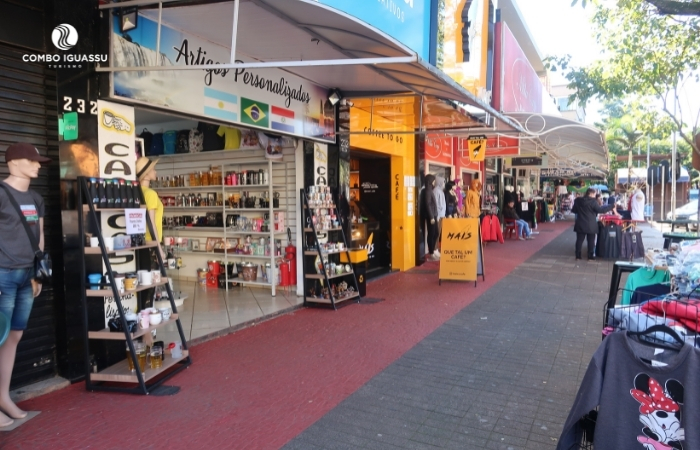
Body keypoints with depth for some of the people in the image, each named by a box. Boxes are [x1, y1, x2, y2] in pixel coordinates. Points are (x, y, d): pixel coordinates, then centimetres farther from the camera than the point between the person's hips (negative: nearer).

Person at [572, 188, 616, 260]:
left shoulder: (578, 200, 3)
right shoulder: (593, 201, -12)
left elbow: (574, 210, 13)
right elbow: (600, 210, -14)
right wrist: (611, 206, -8)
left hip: (580, 225, 4)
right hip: (590, 225, -4)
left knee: (579, 240, 8)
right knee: (591, 241, 6)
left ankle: (578, 256, 9)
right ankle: (591, 256, 9)